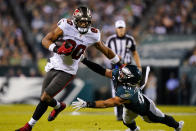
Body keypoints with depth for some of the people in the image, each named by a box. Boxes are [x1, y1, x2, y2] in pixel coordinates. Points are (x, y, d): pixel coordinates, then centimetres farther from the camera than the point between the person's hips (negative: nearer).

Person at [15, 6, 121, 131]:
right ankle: (59, 106, 44)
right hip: (54, 67, 2)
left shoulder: (93, 35, -6)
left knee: (45, 97, -14)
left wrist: (119, 64, 21)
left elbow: (106, 51, 11)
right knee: (45, 99, 10)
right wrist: (56, 48, -31)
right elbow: (46, 40, -11)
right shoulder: (66, 27, -13)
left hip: (68, 72, -2)